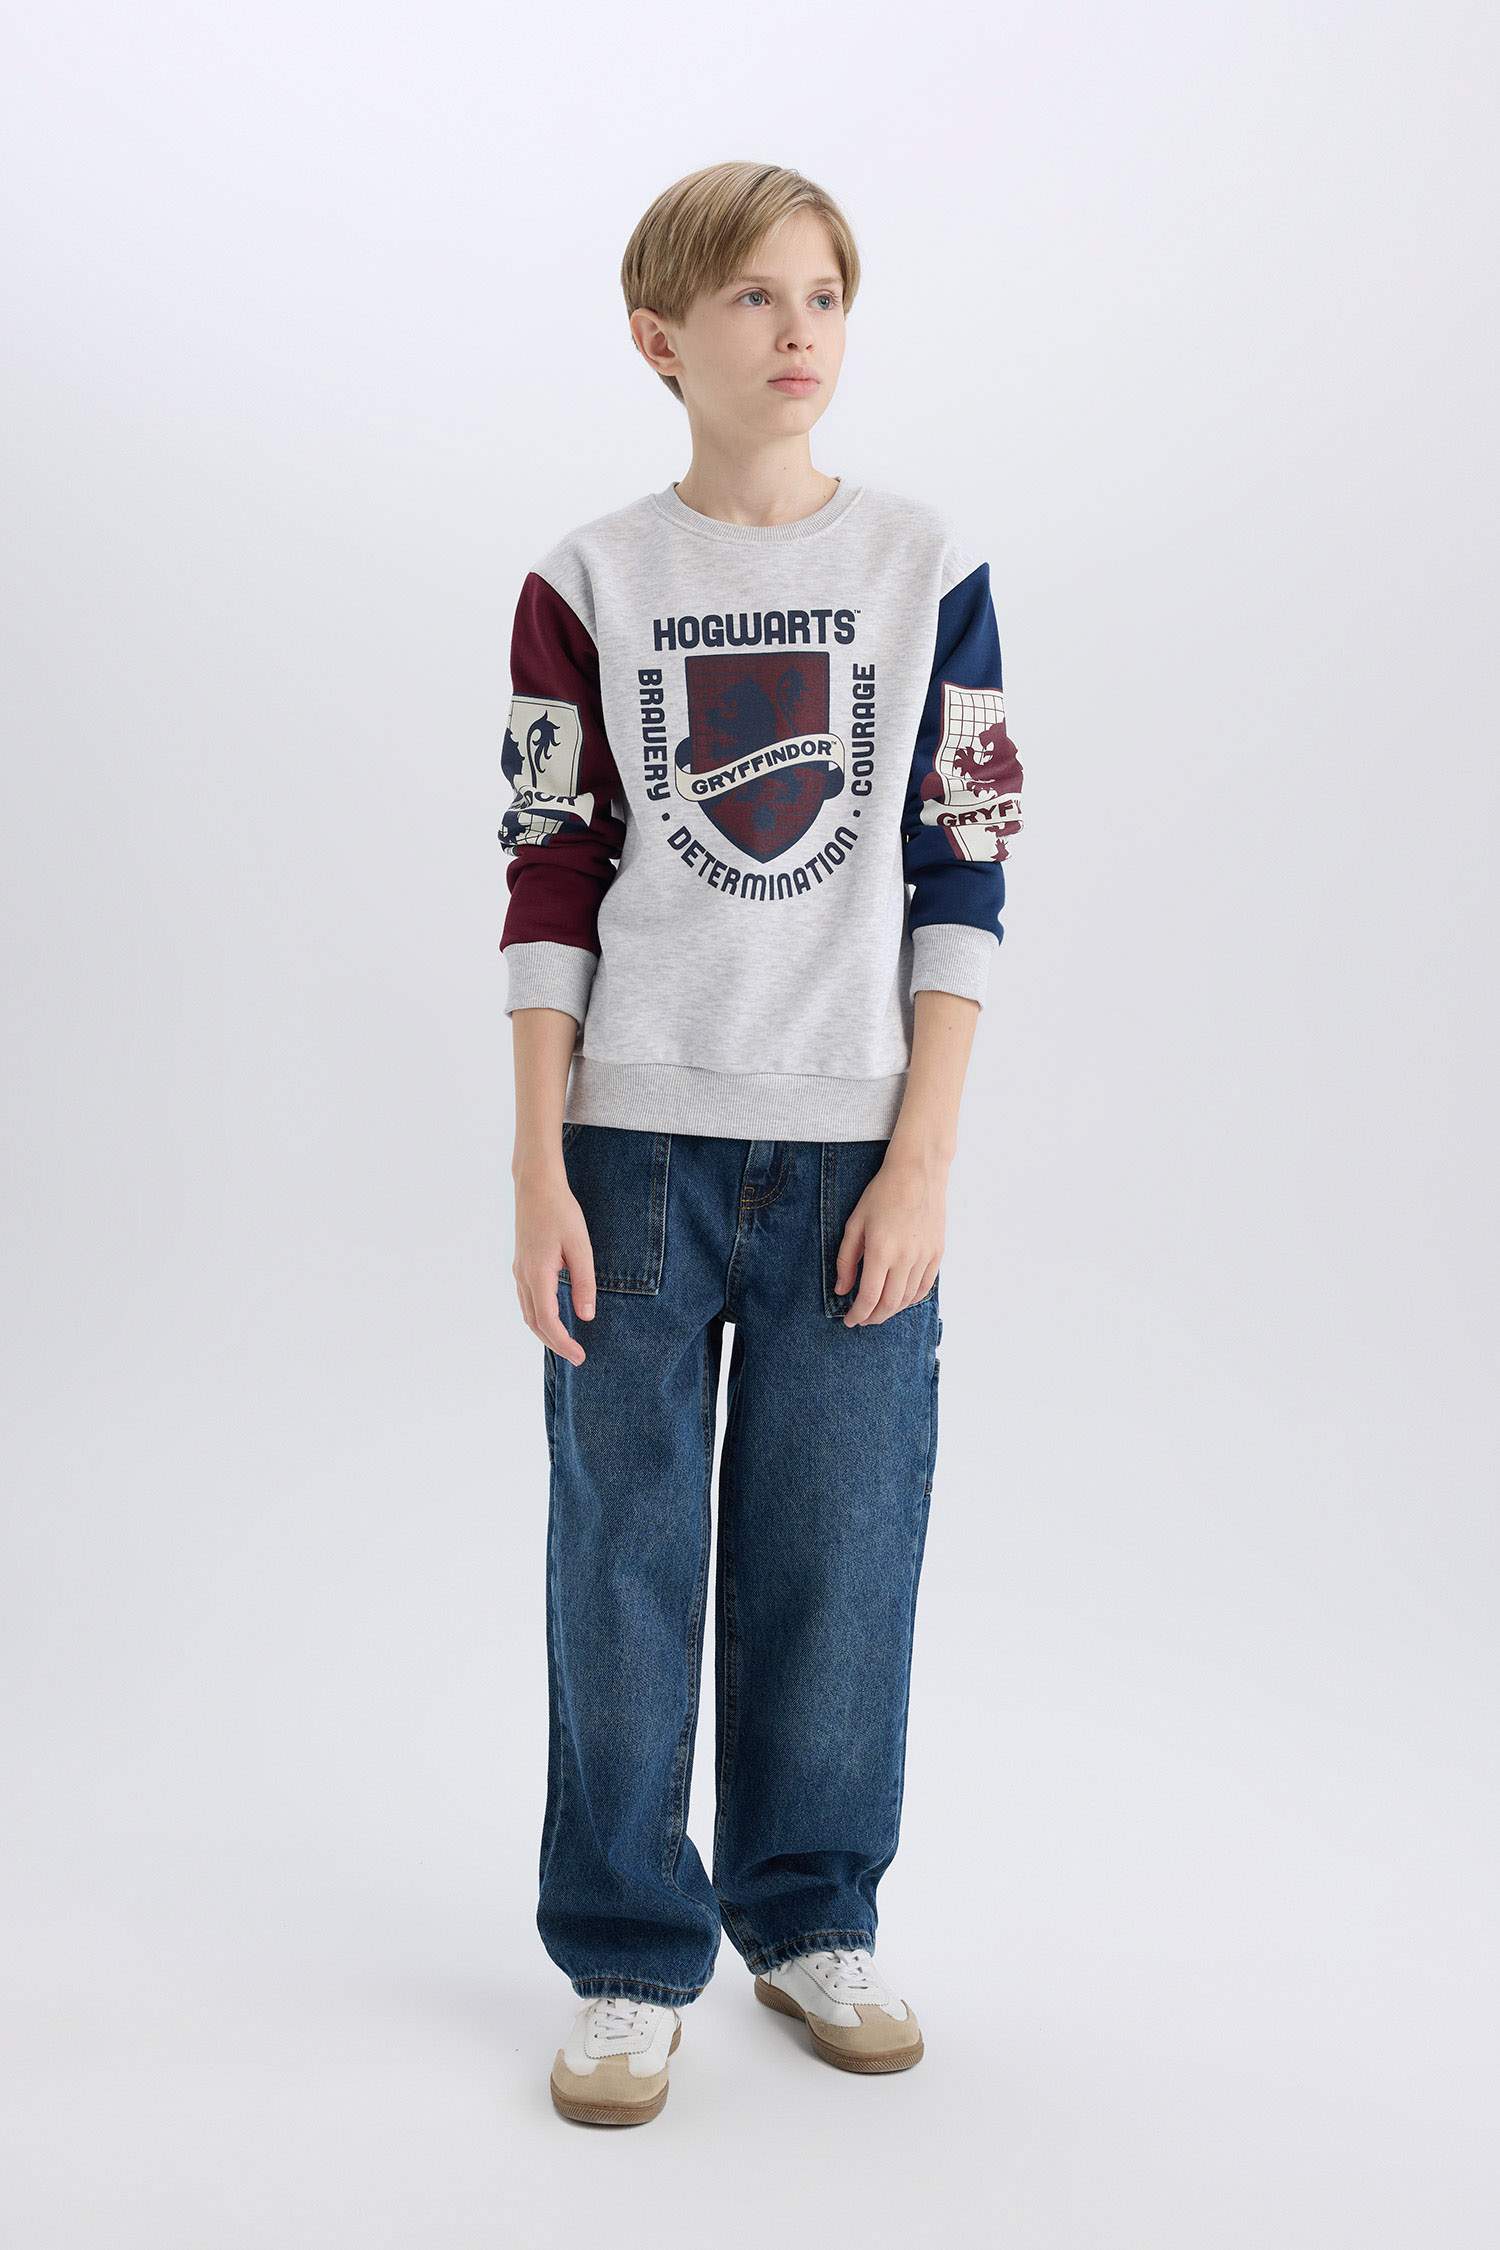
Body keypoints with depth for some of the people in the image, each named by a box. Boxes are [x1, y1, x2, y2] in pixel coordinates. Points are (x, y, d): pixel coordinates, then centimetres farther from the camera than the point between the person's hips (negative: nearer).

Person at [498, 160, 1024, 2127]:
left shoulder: (928, 567, 4)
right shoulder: (589, 585, 3)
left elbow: (964, 872, 2)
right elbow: (550, 884, 2)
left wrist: (924, 1161, -5)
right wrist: (540, 1172, -3)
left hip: (858, 1150, 1)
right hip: (640, 1145, 0)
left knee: (840, 1554, 7)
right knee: (625, 1557, 4)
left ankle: (813, 1915, 28)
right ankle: (632, 1958, 21)